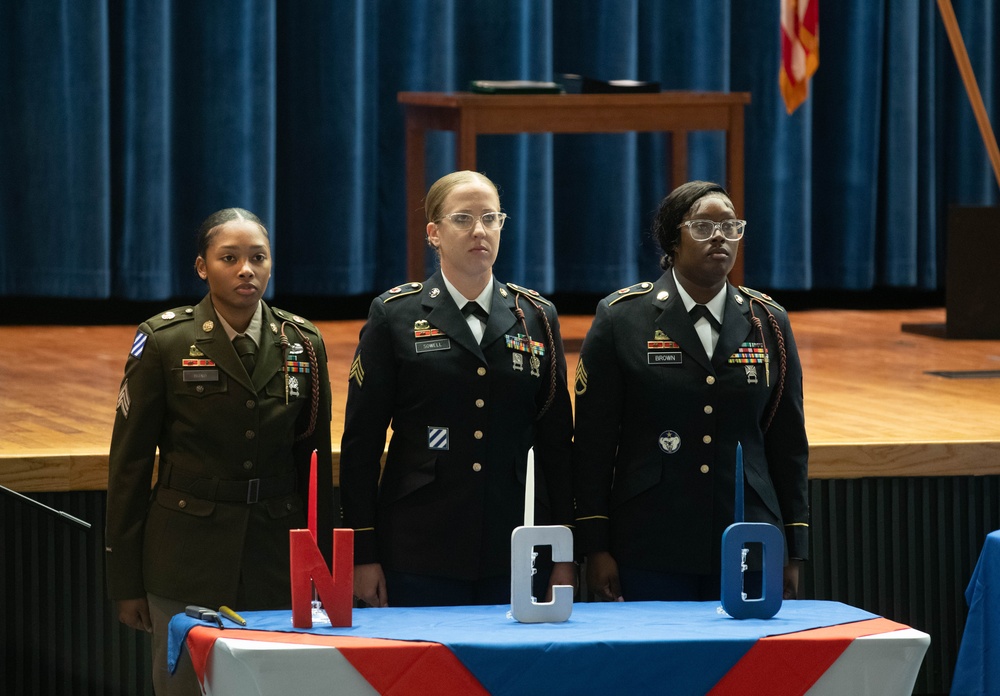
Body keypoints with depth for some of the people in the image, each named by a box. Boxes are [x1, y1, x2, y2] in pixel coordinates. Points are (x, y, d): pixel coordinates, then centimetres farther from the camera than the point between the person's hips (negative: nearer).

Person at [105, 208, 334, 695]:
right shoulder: (164, 341, -2)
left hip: (277, 560, 2)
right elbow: (130, 464, 0)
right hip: (189, 560, -2)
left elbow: (316, 463, 10)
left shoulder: (303, 343, 6)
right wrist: (126, 582, -2)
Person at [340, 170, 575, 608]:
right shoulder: (395, 315, 4)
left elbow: (557, 443, 12)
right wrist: (363, 555, -4)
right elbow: (361, 441, 2)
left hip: (513, 555, 2)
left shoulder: (536, 318, 12)